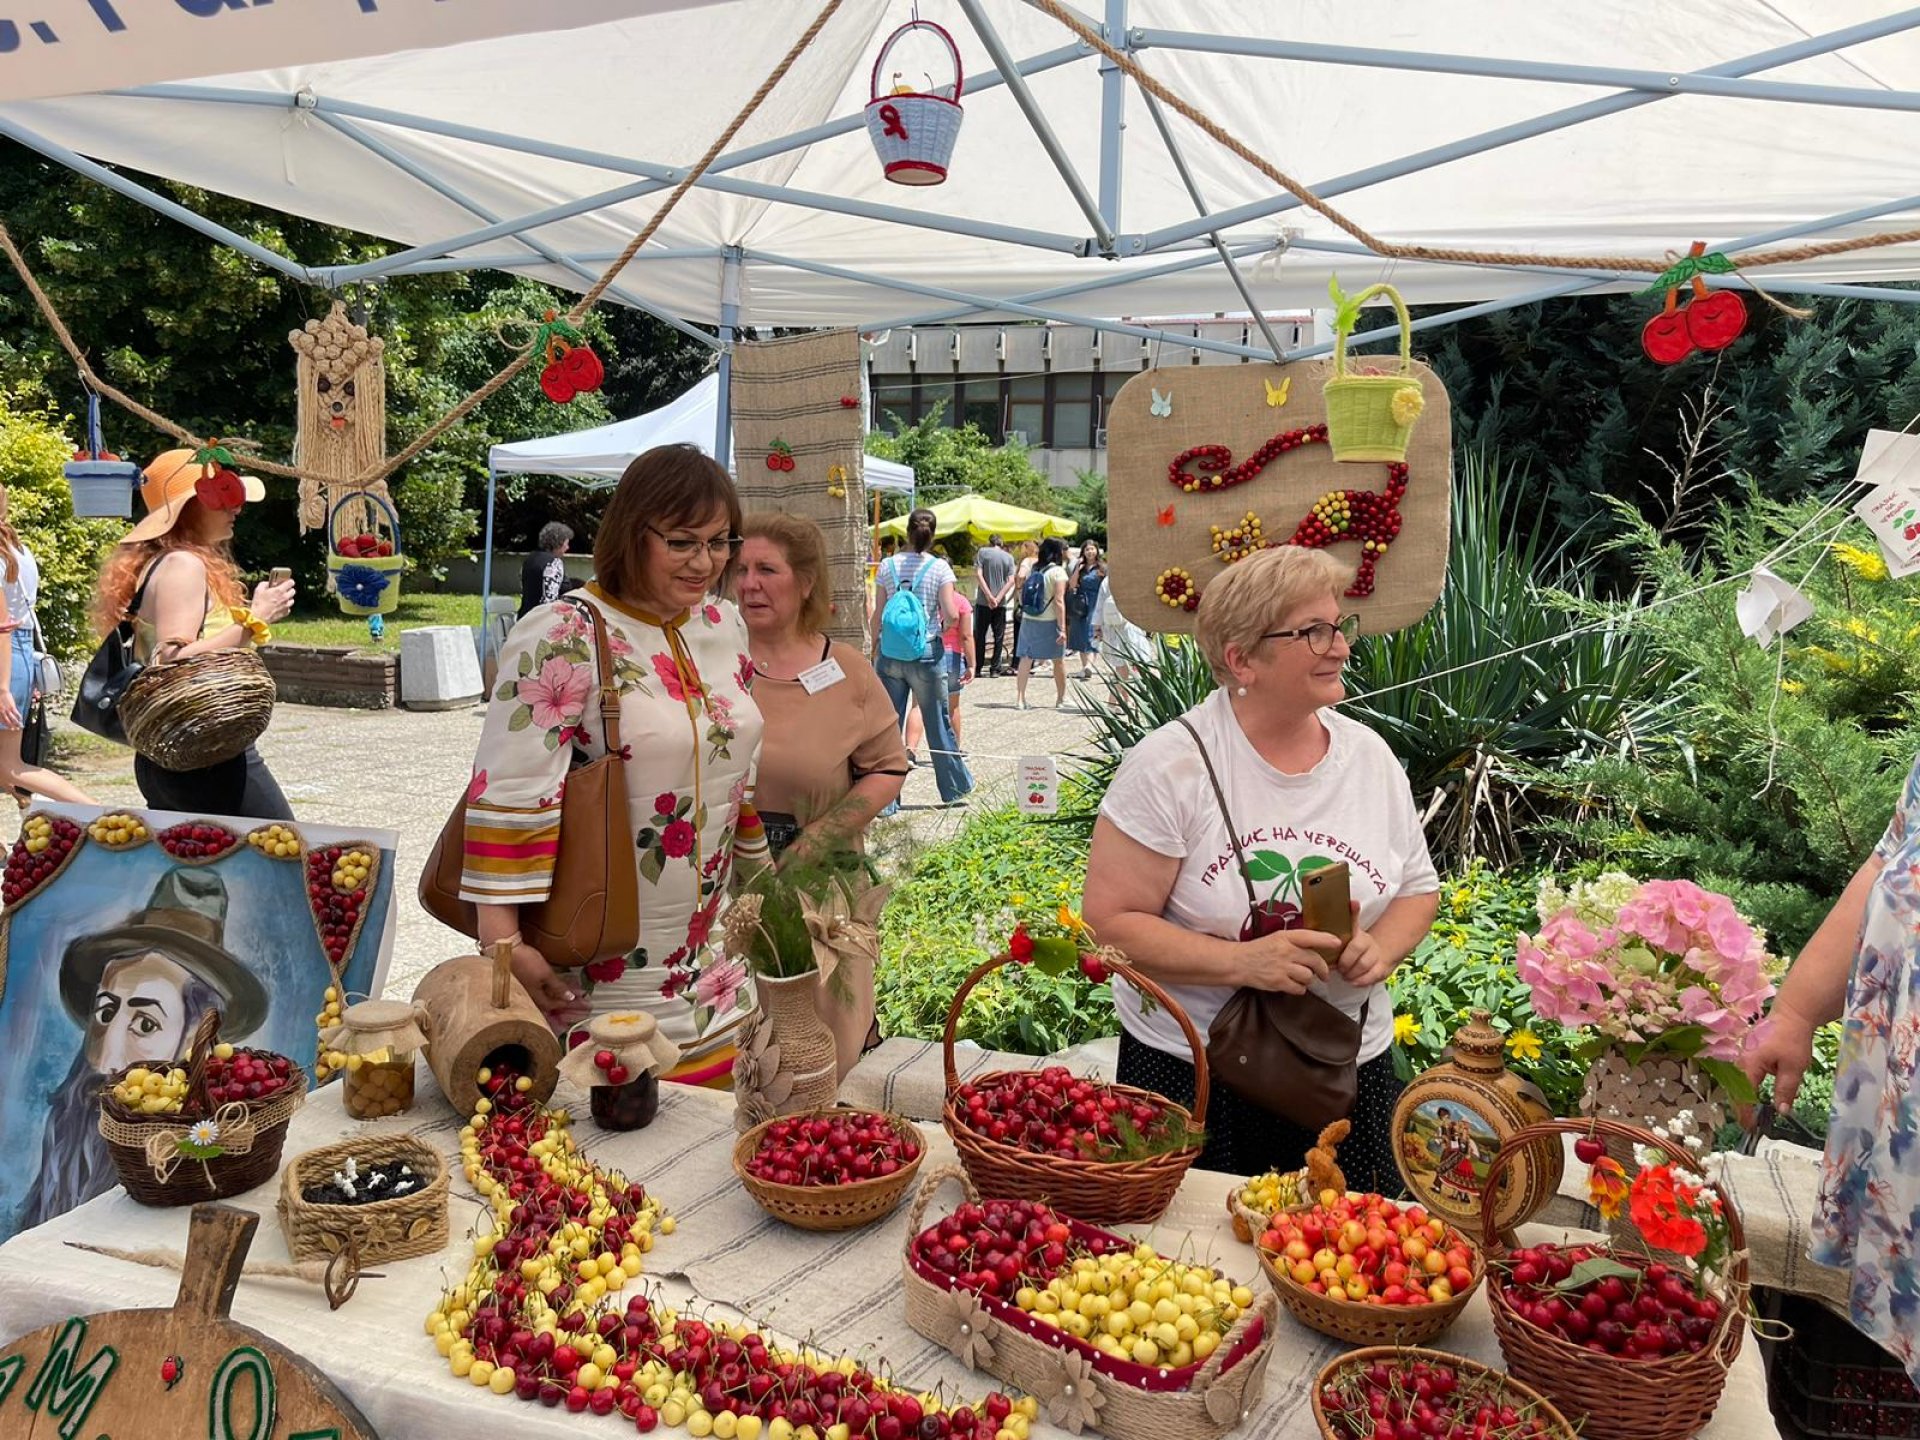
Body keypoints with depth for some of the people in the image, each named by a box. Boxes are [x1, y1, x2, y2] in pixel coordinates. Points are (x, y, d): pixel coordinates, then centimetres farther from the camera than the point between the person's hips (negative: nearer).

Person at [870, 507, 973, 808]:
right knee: (937, 724, 12)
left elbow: (878, 615, 3)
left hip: (889, 655, 2)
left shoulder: (888, 566, 1)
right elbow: (951, 613, -13)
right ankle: (955, 786, 27)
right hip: (926, 653, -2)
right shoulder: (939, 568, -5)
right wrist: (944, 624, 10)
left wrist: (875, 652, 11)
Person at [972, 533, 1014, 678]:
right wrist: (998, 598, -10)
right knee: (998, 636, 8)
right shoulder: (1009, 557, 5)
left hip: (983, 601, -1)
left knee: (979, 635, 8)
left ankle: (977, 667, 10)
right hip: (1000, 603, 1)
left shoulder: (983, 552, 0)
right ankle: (995, 669, 7)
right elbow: (1011, 581, -4)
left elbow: (978, 575, -11)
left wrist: (989, 596, -12)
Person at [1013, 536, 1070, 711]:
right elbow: (1059, 601, -16)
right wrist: (1062, 628, -16)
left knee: (1025, 658, 3)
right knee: (1059, 660, 11)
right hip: (1049, 622, -4)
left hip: (1028, 619, 4)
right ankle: (1061, 699, 19)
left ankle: (1020, 697, -3)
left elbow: (1022, 593, 7)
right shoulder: (1058, 572, -10)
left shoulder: (1033, 568, 7)